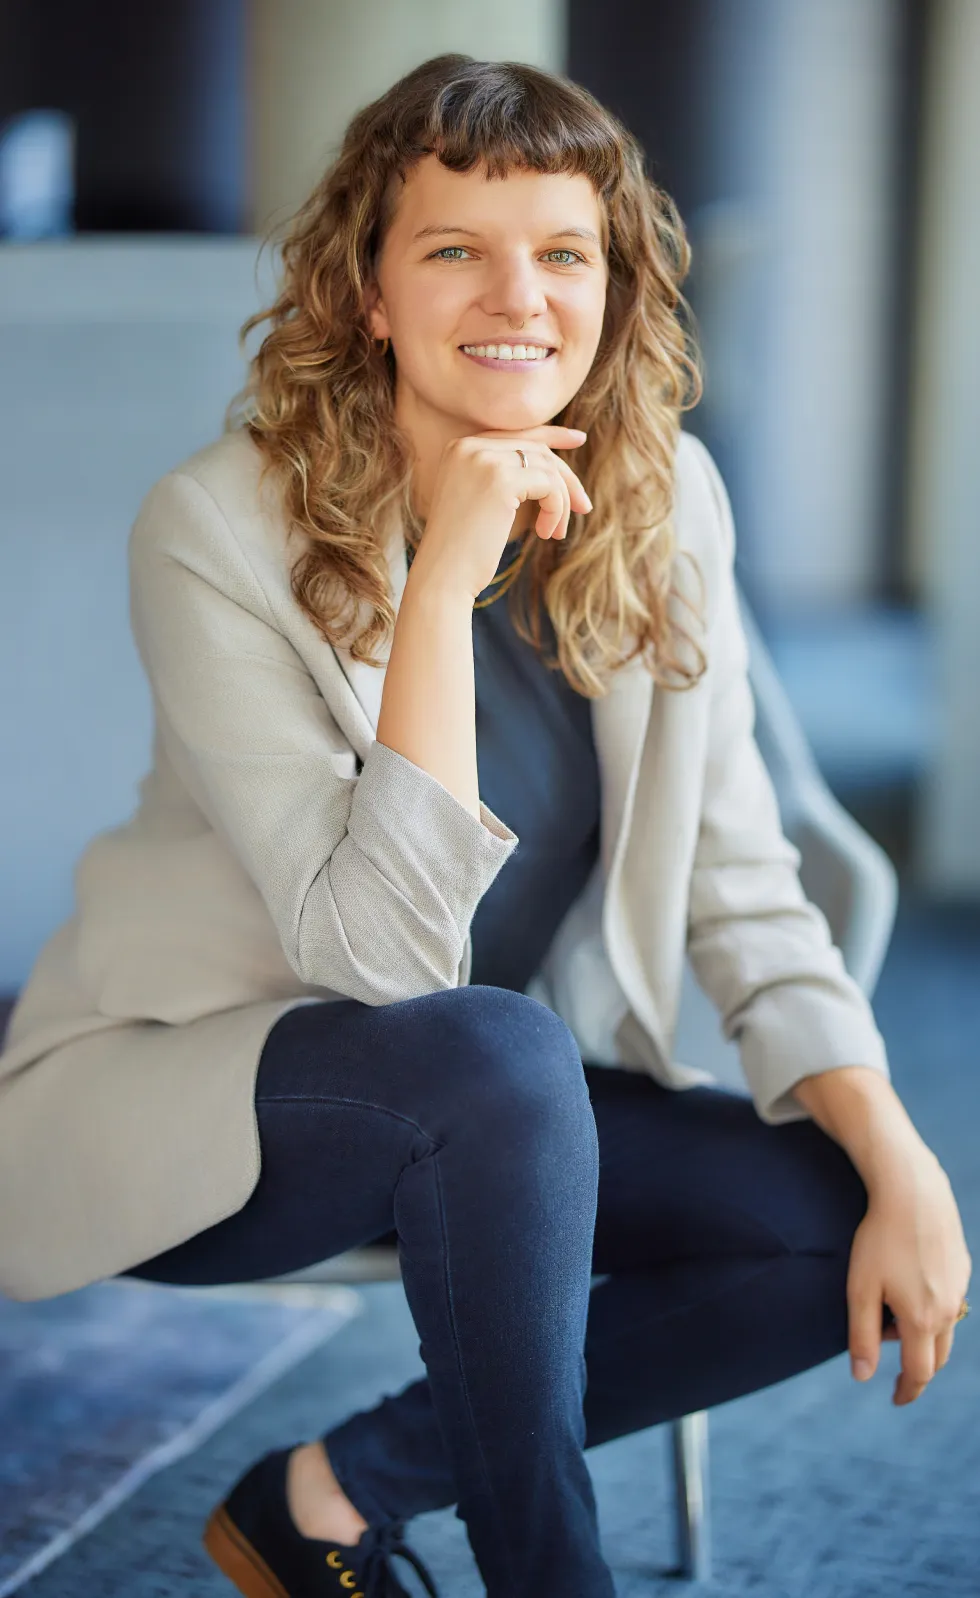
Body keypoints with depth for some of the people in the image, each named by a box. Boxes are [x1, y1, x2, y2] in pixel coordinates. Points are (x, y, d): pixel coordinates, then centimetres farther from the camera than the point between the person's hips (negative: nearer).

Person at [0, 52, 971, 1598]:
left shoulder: (661, 507, -5)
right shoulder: (219, 529, -20)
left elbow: (743, 892, -2)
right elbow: (385, 953, -26)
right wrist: (441, 585, -32)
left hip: (491, 1112, 6)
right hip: (161, 1106, -6)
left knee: (846, 1224, -15)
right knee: (497, 1053, -35)